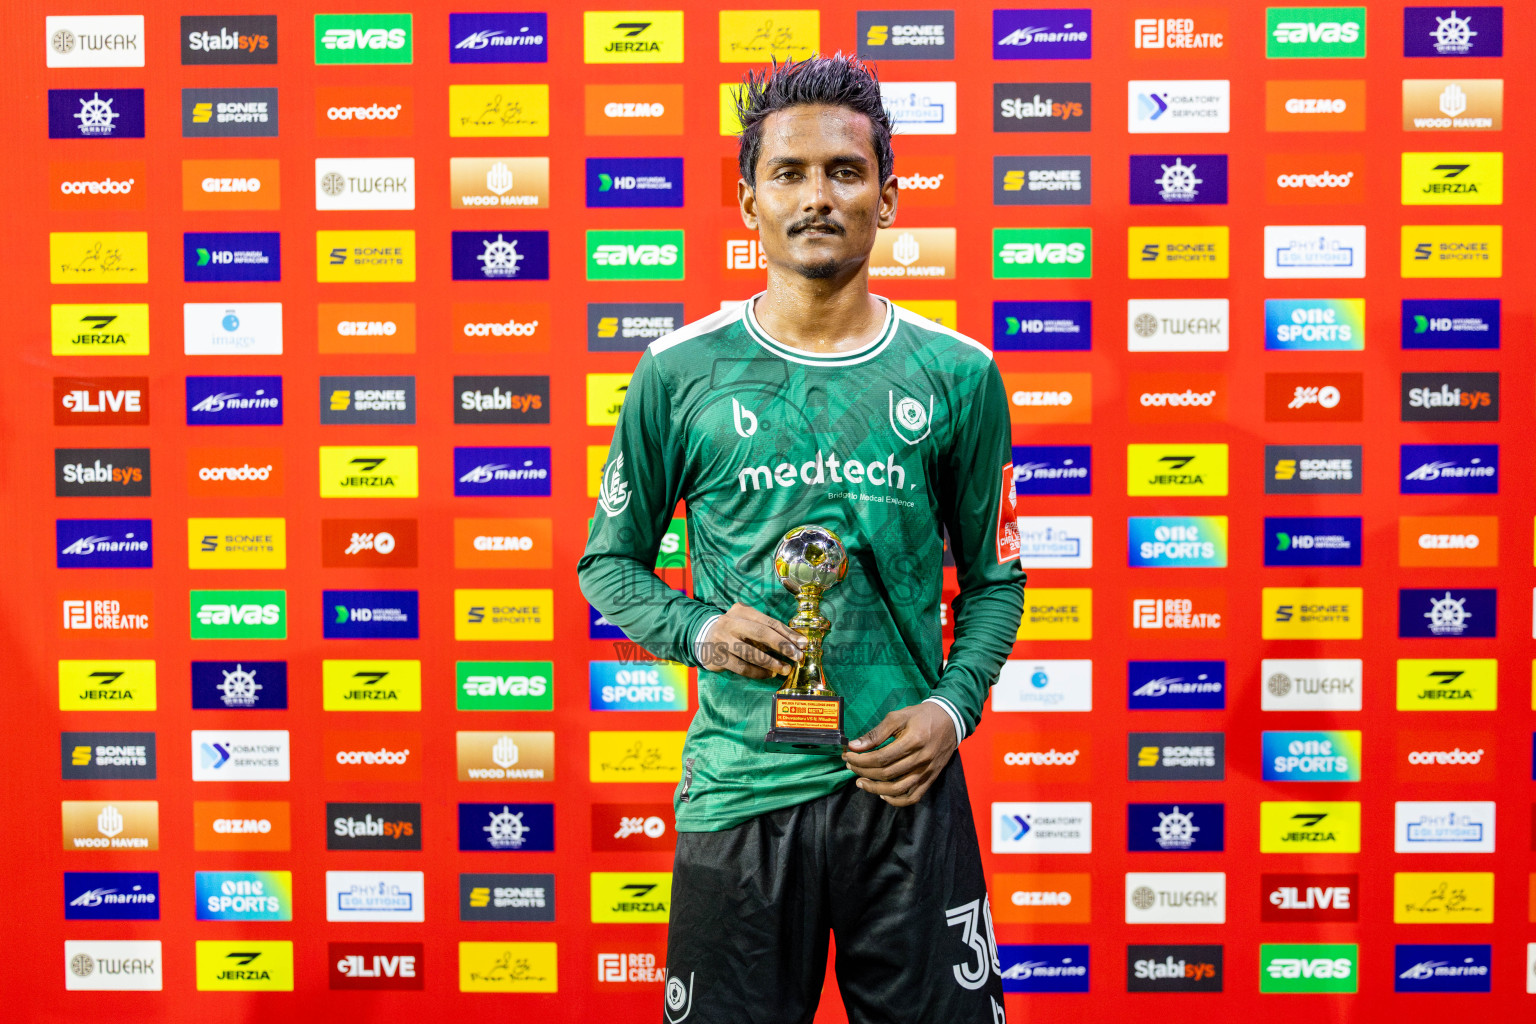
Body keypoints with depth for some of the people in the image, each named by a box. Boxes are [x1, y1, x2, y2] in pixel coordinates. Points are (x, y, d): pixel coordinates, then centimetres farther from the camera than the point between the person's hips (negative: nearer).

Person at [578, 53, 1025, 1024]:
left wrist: (952, 705, -5)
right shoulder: (681, 375, 0)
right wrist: (697, 631, -9)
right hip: (740, 789, 0)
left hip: (906, 784, 1)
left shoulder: (958, 375, 3)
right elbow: (608, 561, 9)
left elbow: (995, 578, 10)